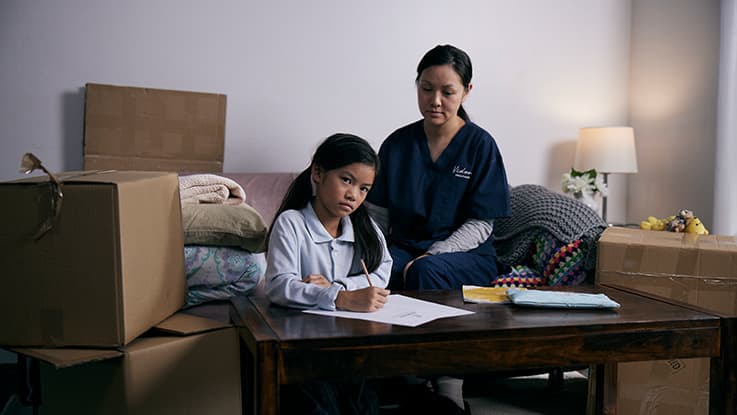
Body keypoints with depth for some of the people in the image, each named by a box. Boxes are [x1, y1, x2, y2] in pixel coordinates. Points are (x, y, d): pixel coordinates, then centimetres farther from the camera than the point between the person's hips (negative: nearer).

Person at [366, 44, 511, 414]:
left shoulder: (480, 145, -2)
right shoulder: (398, 144, 7)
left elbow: (480, 225, -5)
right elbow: (377, 213, 8)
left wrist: (430, 256, -19)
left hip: (465, 255, -2)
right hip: (405, 248, 3)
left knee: (426, 272, -36)